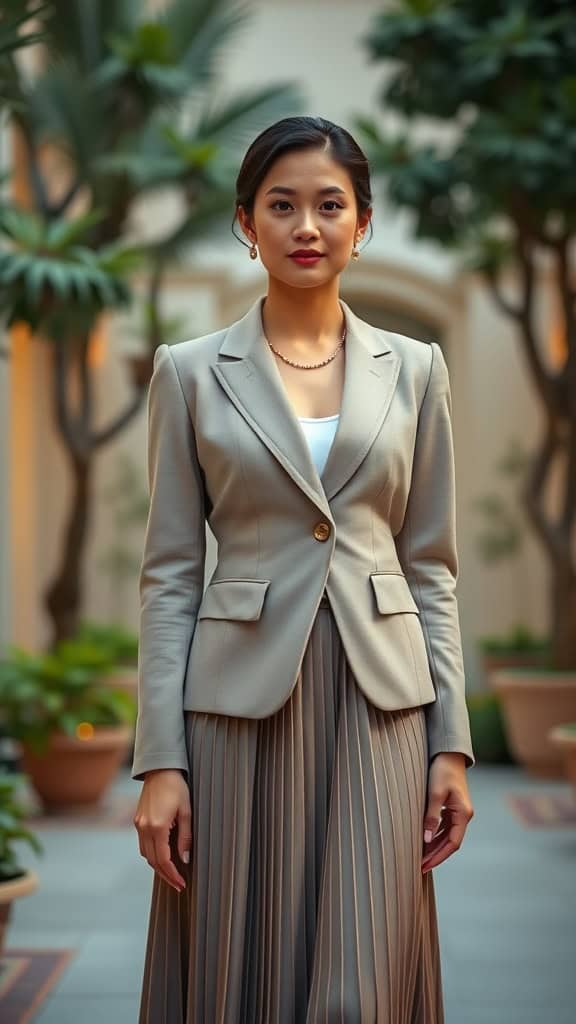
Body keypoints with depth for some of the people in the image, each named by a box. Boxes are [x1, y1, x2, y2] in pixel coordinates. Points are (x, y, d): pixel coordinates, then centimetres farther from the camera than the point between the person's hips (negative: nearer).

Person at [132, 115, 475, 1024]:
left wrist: (452, 742, 2)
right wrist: (159, 760, -5)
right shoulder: (189, 372, 2)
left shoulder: (415, 368, 7)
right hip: (240, 705, -1)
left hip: (379, 706, 1)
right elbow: (169, 575, 1)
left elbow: (431, 568, 8)